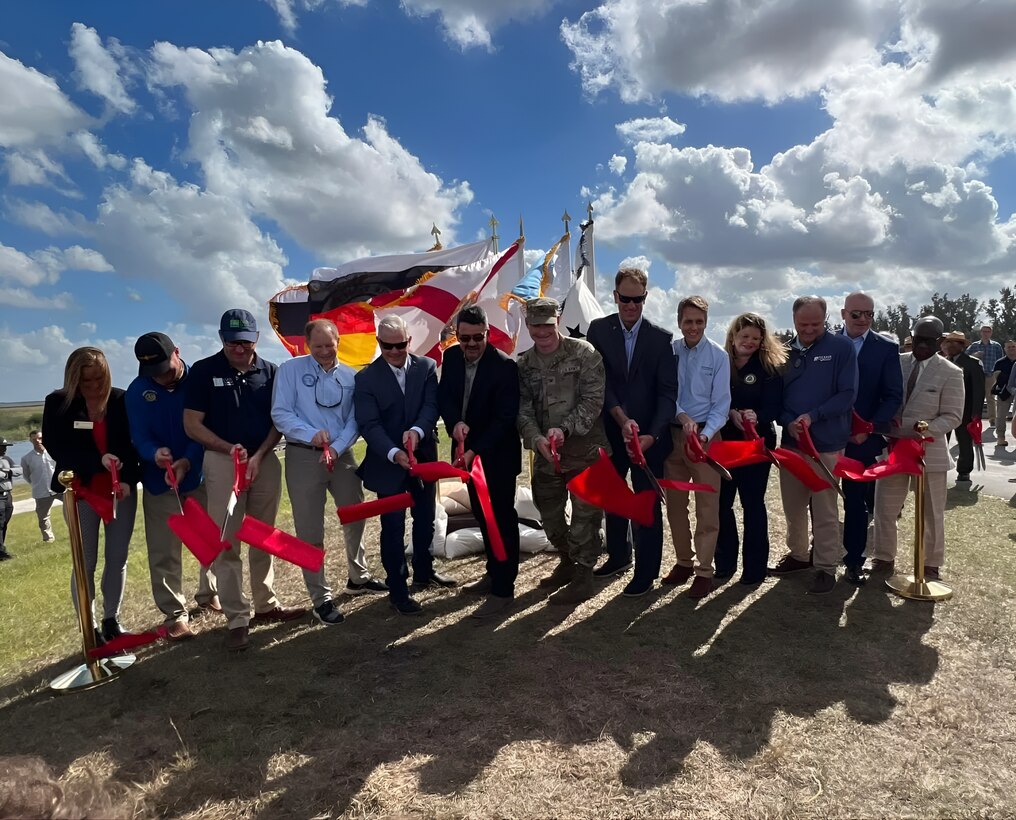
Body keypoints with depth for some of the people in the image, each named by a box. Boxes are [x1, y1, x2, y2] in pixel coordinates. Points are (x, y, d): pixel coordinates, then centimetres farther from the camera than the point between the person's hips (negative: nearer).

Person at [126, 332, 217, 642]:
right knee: (164, 552, 1)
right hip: (159, 482, 0)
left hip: (201, 475, 0)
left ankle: (209, 593, 34)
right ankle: (175, 614, 13)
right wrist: (155, 454, -31)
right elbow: (140, 437, -8)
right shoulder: (138, 391, -5)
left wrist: (187, 462, -28)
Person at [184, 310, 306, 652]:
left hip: (266, 460, 3)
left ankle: (266, 604, 23)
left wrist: (259, 455, -9)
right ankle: (237, 618, 5)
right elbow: (192, 424, -3)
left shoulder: (269, 372, 4)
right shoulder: (203, 371, -3)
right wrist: (230, 448, -13)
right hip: (222, 462, -3)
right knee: (226, 542, -2)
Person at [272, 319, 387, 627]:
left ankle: (358, 578, 39)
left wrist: (337, 447, -16)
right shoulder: (290, 369, -4)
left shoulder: (350, 376, 3)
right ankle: (321, 598, 15)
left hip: (342, 455, 4)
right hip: (303, 456, -3)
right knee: (310, 529, 3)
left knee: (355, 517, 17)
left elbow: (355, 419, -1)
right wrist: (311, 435, -22)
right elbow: (280, 413, -9)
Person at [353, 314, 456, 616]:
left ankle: (424, 572, 40)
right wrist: (394, 453, -30)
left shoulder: (427, 367, -2)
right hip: (388, 464, -3)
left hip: (424, 458, 4)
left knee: (425, 519, 19)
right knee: (393, 527, 3)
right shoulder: (366, 378, -9)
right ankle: (397, 589, 17)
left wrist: (417, 431, -31)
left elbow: (431, 405, -11)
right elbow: (369, 425, -15)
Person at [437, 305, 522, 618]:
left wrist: (475, 450, -27)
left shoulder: (504, 366, -20)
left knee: (501, 518, 0)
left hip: (497, 455, -7)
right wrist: (455, 422, -21)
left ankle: (503, 589, 9)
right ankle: (494, 572, 36)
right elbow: (444, 396, 1)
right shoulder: (451, 357, -1)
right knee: (482, 514, 19)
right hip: (468, 450, 7)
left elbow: (505, 418, -22)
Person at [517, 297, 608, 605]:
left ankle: (583, 577, 19)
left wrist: (565, 428, -23)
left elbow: (593, 400, -12)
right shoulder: (524, 365, 5)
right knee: (549, 515, 17)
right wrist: (536, 438, -19)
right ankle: (567, 561, 41)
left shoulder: (583, 353, -7)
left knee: (584, 516, 2)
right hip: (545, 453, 5)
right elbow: (523, 409, 0)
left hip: (585, 450, -5)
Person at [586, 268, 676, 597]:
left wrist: (652, 434, -19)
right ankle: (618, 555, 35)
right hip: (610, 431, 3)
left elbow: (667, 392, -7)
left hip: (648, 435, -2)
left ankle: (646, 571, 14)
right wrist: (621, 419, -17)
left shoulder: (661, 338, -3)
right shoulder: (598, 330, 0)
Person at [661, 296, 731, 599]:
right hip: (674, 433, 3)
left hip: (706, 435, -3)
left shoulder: (718, 356, -4)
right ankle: (684, 561, 27)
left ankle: (704, 571, 8)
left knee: (707, 506, -1)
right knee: (674, 503, 11)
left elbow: (721, 404, -6)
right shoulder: (669, 352, 1)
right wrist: (683, 417, -18)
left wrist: (704, 435, -19)